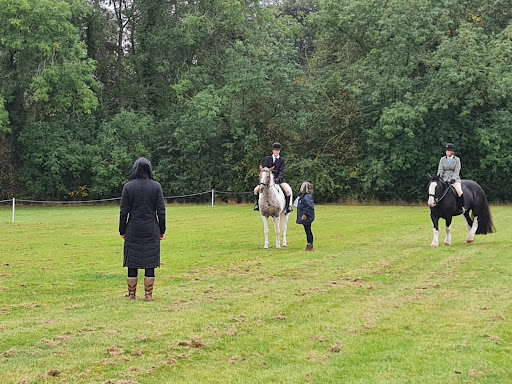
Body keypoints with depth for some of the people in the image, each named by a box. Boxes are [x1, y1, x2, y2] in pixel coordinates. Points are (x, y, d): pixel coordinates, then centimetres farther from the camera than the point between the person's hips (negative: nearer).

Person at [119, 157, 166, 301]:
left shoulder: (128, 187, -4)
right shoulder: (156, 186, -3)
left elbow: (124, 211, -3)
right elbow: (161, 211, -2)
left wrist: (122, 230, 6)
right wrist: (162, 230, 7)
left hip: (133, 230, 0)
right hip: (151, 230, 0)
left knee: (132, 263, 7)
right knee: (150, 263, 4)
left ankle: (131, 294, 11)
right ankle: (148, 295, 6)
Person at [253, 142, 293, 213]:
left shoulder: (281, 160, 2)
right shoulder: (268, 159, 7)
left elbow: (281, 171, -8)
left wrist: (278, 179, -26)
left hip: (279, 180, -2)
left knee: (288, 191, -26)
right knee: (256, 190, -12)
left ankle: (288, 205, -4)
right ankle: (258, 204, 11)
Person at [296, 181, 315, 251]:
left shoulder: (307, 197, -19)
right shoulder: (302, 196, 12)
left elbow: (310, 207, -26)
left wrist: (305, 214, -26)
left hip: (307, 218, -10)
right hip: (304, 218, 10)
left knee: (308, 231, -4)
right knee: (307, 231, 15)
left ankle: (310, 246, 2)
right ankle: (308, 245, 22)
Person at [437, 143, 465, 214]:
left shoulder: (457, 160, 4)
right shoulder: (442, 159, 11)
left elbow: (456, 171, -4)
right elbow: (440, 169, 4)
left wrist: (453, 179, -19)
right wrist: (438, 176, -15)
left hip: (454, 178, -3)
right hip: (444, 178, 3)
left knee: (459, 191, -27)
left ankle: (462, 207, -11)